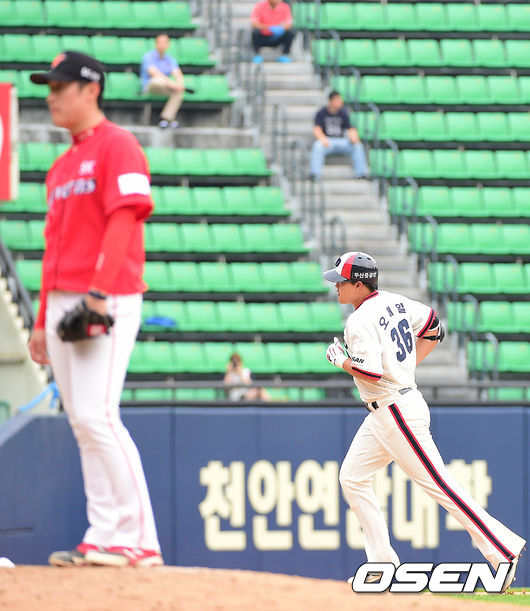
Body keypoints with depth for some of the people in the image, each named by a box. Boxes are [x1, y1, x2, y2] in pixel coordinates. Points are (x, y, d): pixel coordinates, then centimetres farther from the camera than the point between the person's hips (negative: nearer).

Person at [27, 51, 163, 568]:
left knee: (96, 414, -17)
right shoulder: (60, 166, 22)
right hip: (63, 304, 9)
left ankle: (138, 540, -15)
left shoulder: (117, 147, -5)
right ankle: (103, 539, 5)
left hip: (108, 302, -9)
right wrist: (42, 320, 19)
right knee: (82, 424, 5)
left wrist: (98, 293, -24)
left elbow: (123, 220, -16)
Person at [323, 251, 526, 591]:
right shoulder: (395, 302, 9)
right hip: (381, 417, 10)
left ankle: (503, 550, -7)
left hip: (398, 412, -10)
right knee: (352, 477, 10)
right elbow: (435, 329, 20)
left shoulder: (360, 322, -18)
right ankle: (382, 563, 10)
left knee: (437, 483, -9)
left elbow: (370, 372, -27)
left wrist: (342, 361, -8)